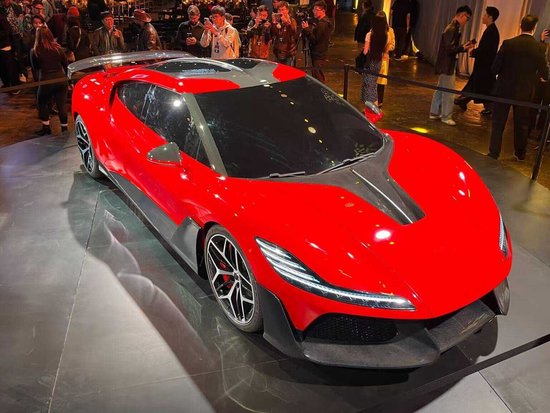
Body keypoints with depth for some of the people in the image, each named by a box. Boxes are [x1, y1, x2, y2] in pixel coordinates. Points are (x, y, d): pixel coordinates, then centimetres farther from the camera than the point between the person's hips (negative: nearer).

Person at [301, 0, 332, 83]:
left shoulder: (322, 24, -19)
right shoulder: (323, 22, 14)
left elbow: (314, 39, -22)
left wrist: (306, 29, -19)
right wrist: (308, 29, 4)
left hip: (318, 56, -11)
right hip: (320, 54, 11)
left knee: (317, 79, -8)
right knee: (319, 78, 20)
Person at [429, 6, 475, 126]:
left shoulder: (453, 27, 12)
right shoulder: (452, 29, -18)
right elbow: (449, 48, -24)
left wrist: (464, 47, 5)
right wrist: (463, 48, -18)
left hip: (446, 64, 10)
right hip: (447, 65, -10)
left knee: (441, 90, 16)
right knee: (448, 92, -2)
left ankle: (434, 113, 25)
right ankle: (446, 117, 7)